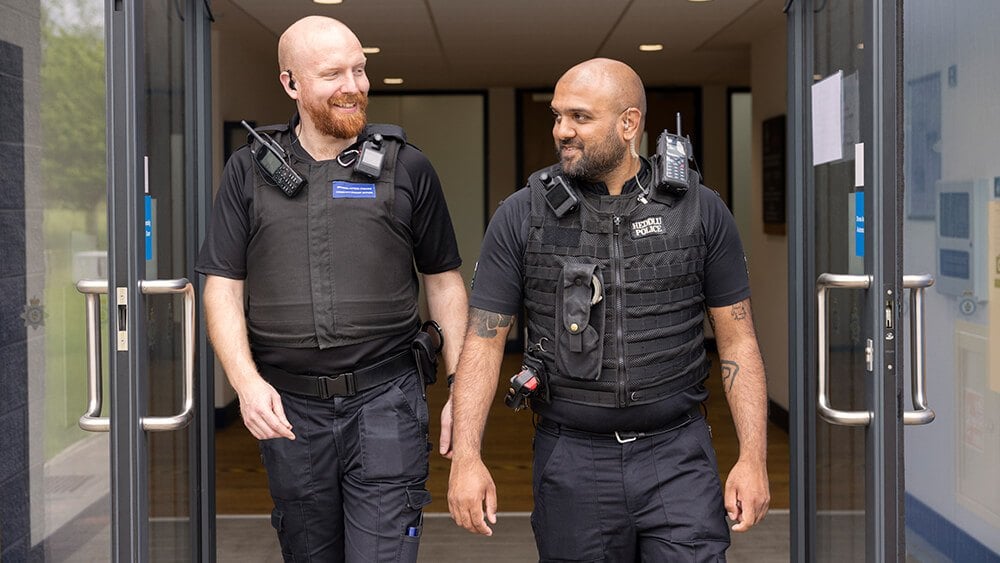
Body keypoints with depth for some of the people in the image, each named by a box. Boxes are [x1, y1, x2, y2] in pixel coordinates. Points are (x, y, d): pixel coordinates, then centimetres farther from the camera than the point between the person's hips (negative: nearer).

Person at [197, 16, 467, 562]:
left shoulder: (407, 167, 2)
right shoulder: (249, 170, 5)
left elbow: (443, 281, 7)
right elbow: (222, 286, 2)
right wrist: (247, 382, -13)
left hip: (385, 400, -2)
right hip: (288, 407, 2)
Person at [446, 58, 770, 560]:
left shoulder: (700, 211, 1)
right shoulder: (521, 216, 0)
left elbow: (737, 340, 3)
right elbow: (483, 342, -1)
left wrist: (753, 458, -3)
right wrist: (466, 458, -10)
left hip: (677, 457, 0)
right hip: (571, 461, 0)